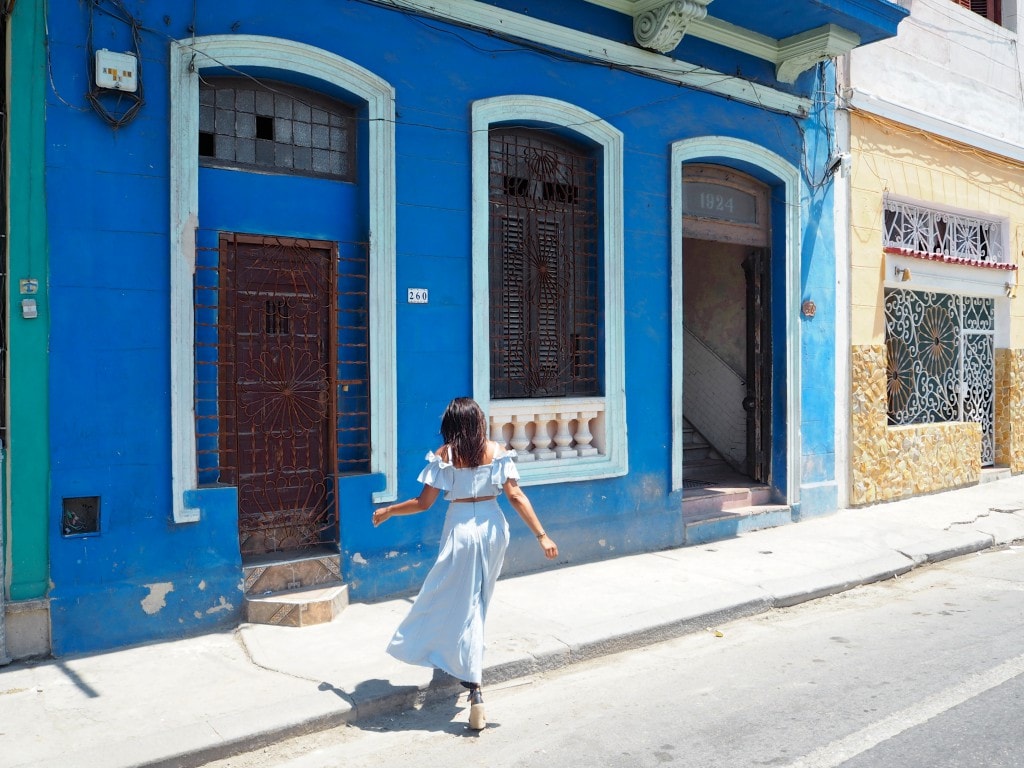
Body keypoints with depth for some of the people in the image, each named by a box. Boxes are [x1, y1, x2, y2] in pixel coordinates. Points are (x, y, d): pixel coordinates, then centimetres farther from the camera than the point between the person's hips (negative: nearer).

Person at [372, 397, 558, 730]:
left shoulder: (443, 455, -7)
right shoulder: (498, 452, -2)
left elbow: (423, 503, -6)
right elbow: (516, 496, -8)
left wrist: (387, 511, 9)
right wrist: (542, 535, -6)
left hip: (461, 530, -3)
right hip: (493, 528, 3)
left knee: (462, 604, 2)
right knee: (478, 599, 22)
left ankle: (476, 691, -6)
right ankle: (469, 667, 41)